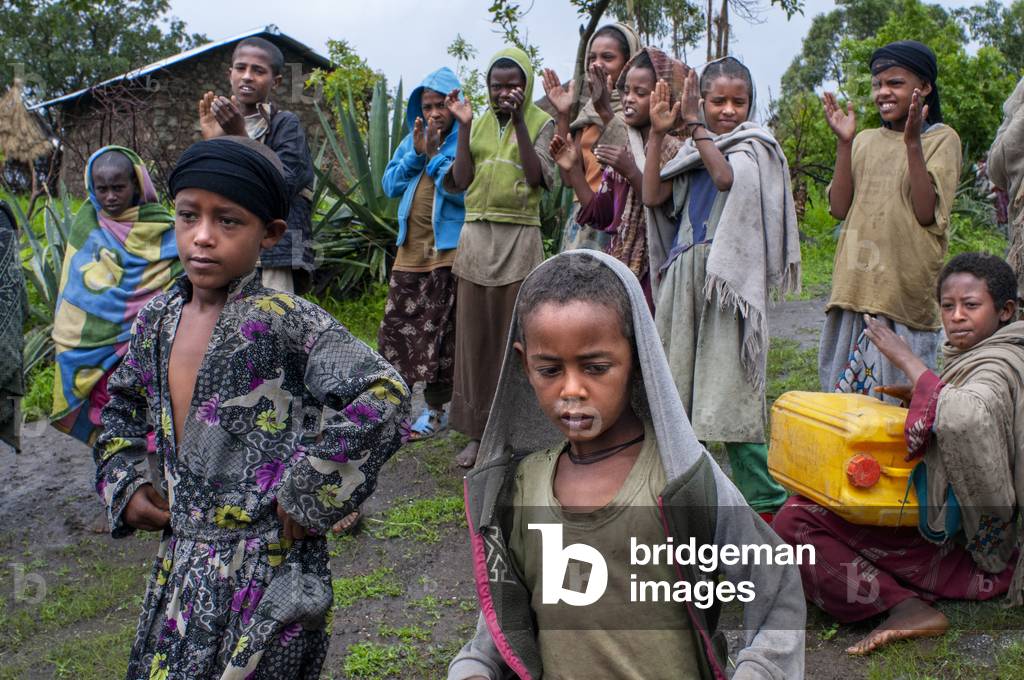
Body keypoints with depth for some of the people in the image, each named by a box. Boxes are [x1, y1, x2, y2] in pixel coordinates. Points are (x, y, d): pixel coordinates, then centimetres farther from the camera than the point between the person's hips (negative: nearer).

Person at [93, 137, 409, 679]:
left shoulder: (283, 320, -18)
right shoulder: (158, 317, 3)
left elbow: (383, 396, -29)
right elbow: (122, 404, 21)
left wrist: (308, 497, -23)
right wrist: (122, 486, 8)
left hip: (266, 568, -6)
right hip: (180, 562, 7)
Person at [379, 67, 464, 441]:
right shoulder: (412, 139, 14)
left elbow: (463, 191, -17)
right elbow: (390, 185, 7)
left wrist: (434, 154, -18)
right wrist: (415, 153, -6)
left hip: (447, 251, -6)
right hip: (410, 249, 6)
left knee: (439, 332, 1)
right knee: (396, 325, 10)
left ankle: (437, 409, 12)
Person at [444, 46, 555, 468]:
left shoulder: (541, 123, 4)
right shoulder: (479, 123, 13)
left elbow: (537, 176, -11)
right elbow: (461, 181, 5)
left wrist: (519, 121, -13)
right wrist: (464, 125, -1)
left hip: (518, 239, -3)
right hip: (476, 236, 4)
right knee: (474, 334, 4)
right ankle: (477, 432, 13)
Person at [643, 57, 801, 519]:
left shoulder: (755, 146, 0)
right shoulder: (693, 151, 16)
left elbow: (728, 179, -21)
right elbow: (652, 196, 4)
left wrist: (696, 127, -16)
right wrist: (658, 134, 0)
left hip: (730, 276, -6)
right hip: (685, 276, 6)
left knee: (731, 384, -8)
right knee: (679, 376, 11)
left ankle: (765, 498, 3)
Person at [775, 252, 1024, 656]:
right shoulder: (977, 357, 9)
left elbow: (965, 419, -43)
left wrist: (908, 361, -28)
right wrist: (920, 398, 6)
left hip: (964, 550, -11)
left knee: (795, 522, -20)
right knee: (798, 509, 21)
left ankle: (905, 608, -21)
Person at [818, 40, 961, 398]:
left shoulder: (941, 139, 1)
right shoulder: (865, 141, 14)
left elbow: (927, 213, -10)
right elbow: (840, 208, 4)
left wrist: (912, 143, -15)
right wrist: (843, 143, -2)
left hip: (906, 288, -4)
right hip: (857, 287, 5)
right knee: (845, 387, 7)